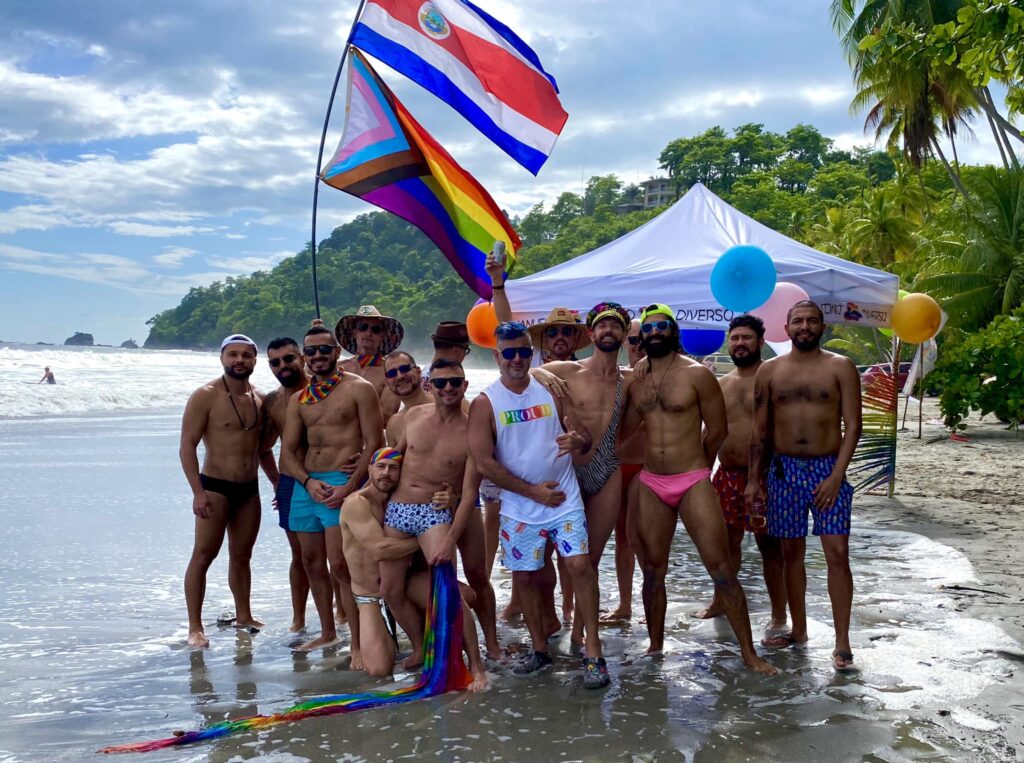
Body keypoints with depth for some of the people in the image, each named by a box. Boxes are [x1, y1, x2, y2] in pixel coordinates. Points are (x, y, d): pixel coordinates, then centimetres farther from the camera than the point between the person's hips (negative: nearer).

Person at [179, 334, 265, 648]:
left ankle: (243, 615, 27)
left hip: (249, 488, 6)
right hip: (215, 487, -6)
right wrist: (198, 492, -19)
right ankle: (195, 627, -1)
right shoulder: (206, 396, -9)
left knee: (241, 555, 14)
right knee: (203, 555, -6)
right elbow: (187, 446, -12)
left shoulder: (258, 398, 10)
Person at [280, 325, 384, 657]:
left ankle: (358, 644, -8)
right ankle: (327, 632, 26)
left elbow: (374, 443, -8)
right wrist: (308, 481, -8)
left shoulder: (358, 389, -2)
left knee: (340, 564, -14)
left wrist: (349, 487, -16)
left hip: (342, 482, -6)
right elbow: (288, 451, 12)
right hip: (306, 484, 7)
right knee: (311, 561, 12)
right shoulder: (299, 399, 14)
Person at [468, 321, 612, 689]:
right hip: (520, 507, 0)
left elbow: (585, 437, 5)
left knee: (580, 565, -11)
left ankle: (593, 653, -3)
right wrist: (533, 491, -11)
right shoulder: (484, 403, -5)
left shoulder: (552, 389, 2)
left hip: (565, 500, 0)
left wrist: (578, 441, -21)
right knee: (526, 576, 8)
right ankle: (540, 649, 26)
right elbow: (484, 463, -10)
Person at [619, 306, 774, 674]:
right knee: (652, 571, 10)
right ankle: (655, 647, 23)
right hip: (650, 484, 4)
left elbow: (717, 430, 0)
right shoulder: (636, 381, 9)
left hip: (693, 483, -4)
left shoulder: (696, 374, -5)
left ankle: (749, 653, 3)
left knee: (721, 569, -5)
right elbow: (622, 430, 12)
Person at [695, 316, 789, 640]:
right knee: (727, 541, 15)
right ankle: (720, 601, 32)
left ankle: (779, 615, 9)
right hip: (727, 475, 5)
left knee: (770, 544, 0)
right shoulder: (719, 385, 11)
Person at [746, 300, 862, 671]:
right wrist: (754, 479, 4)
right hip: (783, 469, 3)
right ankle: (798, 631, 22)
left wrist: (836, 476, -13)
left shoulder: (840, 367, 0)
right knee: (791, 552, 9)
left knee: (837, 552, -8)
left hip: (827, 468, -2)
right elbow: (760, 429, 9)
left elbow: (852, 425, -4)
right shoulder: (770, 370, 7)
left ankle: (842, 643, -3)